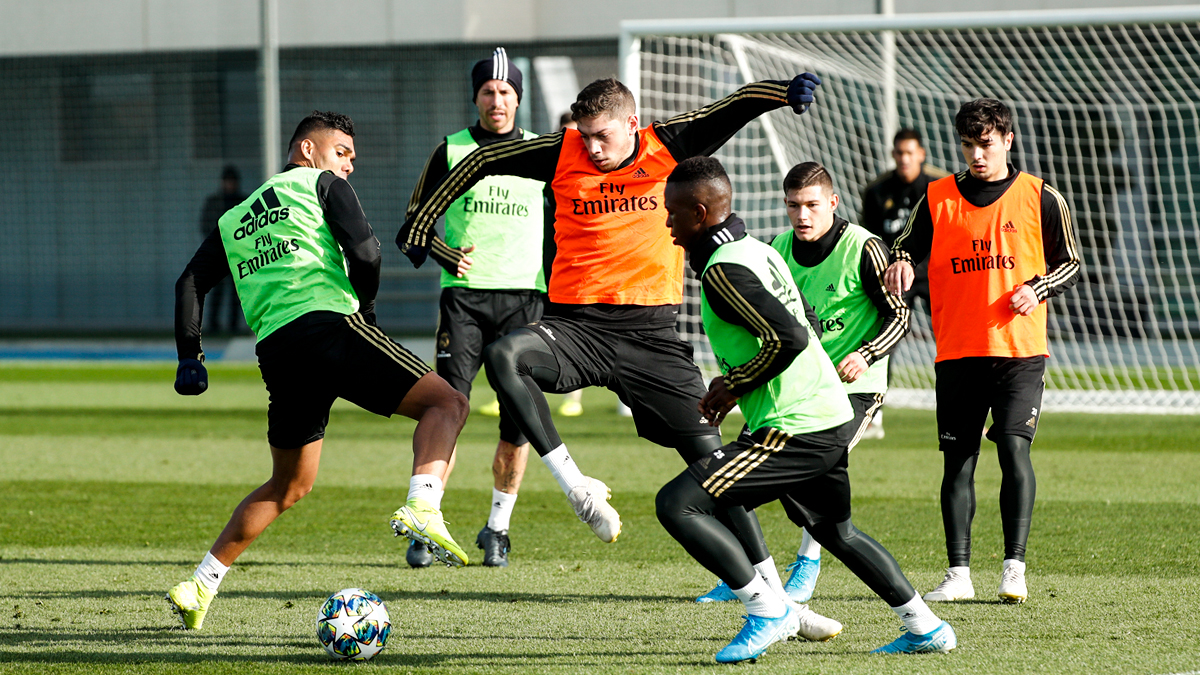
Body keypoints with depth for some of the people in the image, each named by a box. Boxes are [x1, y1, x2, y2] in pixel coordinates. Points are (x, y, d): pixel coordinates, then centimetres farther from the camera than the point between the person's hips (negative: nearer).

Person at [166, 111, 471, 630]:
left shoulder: (234, 218, 29)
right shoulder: (323, 184, 12)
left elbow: (190, 283, 21)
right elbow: (365, 251, -3)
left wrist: (190, 357, 18)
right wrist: (365, 306, 13)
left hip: (274, 350, 6)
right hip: (328, 325, -6)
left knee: (290, 484, 22)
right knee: (446, 403, -3)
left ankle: (199, 586, 17)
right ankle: (422, 506, -32)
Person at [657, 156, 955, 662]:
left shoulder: (723, 270, -16)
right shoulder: (759, 249, 14)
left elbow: (789, 337, -26)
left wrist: (733, 387, -12)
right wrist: (733, 380, 18)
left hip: (795, 430, -10)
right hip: (833, 416, 10)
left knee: (676, 504, -12)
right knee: (836, 531, 29)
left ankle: (767, 609, -10)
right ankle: (924, 627, 33)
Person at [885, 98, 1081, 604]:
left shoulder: (1040, 198, 4)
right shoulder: (938, 198, 8)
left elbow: (1070, 264, 9)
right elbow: (907, 246, 11)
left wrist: (1038, 288, -10)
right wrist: (901, 263, -12)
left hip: (1020, 350, -2)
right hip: (956, 351, 2)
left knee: (1013, 446, -15)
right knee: (958, 460, 3)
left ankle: (1014, 566, -12)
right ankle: (958, 573, 7)